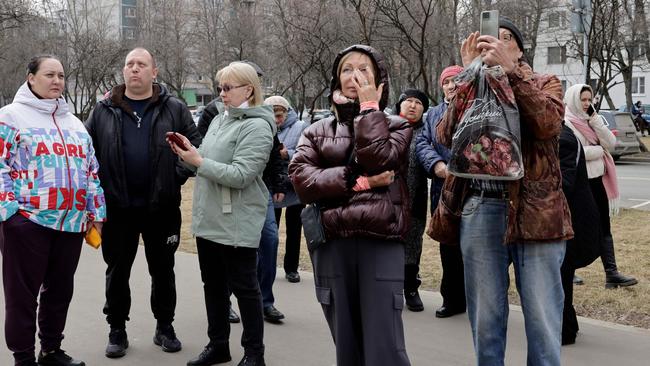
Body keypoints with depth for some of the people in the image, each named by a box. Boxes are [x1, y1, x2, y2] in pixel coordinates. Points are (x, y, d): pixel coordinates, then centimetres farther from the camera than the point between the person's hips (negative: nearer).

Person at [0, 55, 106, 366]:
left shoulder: (73, 122, 18)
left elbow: (90, 169, 18)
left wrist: (96, 211, 13)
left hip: (72, 221, 6)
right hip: (28, 220, -6)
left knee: (60, 290, 13)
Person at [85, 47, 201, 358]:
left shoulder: (174, 109, 1)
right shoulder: (104, 111, 4)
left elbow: (195, 144, 3)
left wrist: (178, 175, -8)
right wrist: (99, 183, -3)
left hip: (162, 206, 0)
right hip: (117, 207, 1)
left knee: (163, 270, 11)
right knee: (117, 272, 10)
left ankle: (164, 327, 26)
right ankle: (117, 331, 24)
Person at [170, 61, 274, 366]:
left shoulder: (256, 127, -14)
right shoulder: (220, 119, 12)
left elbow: (241, 175, -23)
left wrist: (198, 162, -19)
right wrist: (191, 150, -1)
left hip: (237, 224, -8)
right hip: (208, 220, 8)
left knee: (244, 288, 3)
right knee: (213, 285, 15)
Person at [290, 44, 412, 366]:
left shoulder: (396, 126, 10)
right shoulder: (317, 131, 15)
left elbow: (377, 161, -11)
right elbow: (301, 179, -2)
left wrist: (370, 107, -1)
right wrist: (358, 182, -10)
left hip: (381, 243, -2)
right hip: (332, 245, 3)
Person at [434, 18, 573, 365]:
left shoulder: (544, 83, 10)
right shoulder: (469, 89, 15)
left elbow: (548, 124, -13)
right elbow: (446, 136, -4)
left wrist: (509, 70, -18)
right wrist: (470, 75, -8)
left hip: (534, 209, -2)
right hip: (480, 210, 2)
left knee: (542, 319, 0)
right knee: (484, 317, 8)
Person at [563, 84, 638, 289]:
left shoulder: (591, 120, 14)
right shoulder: (566, 123, -11)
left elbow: (610, 142, 2)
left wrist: (595, 120, -7)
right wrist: (599, 150, -9)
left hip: (598, 180, 8)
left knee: (604, 228, 6)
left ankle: (611, 274, 7)